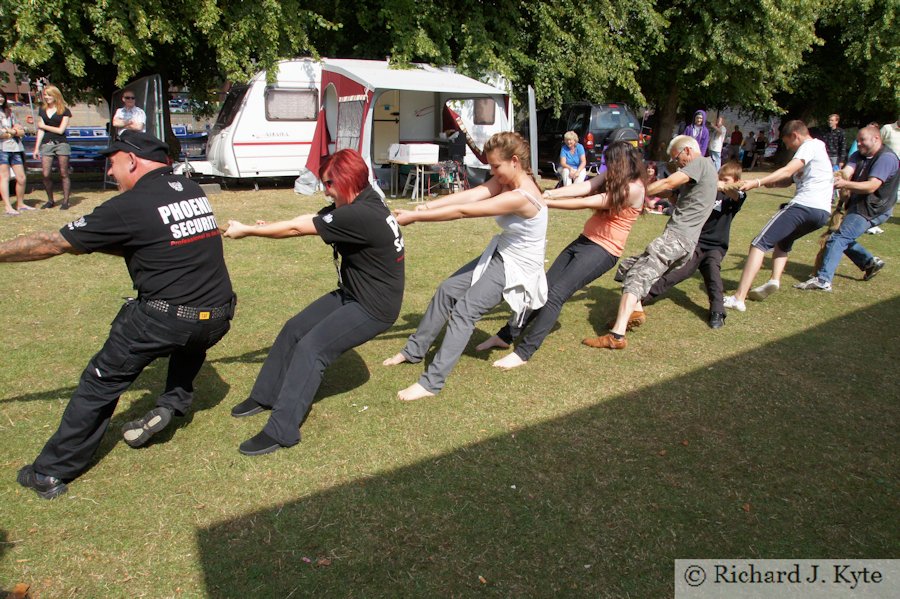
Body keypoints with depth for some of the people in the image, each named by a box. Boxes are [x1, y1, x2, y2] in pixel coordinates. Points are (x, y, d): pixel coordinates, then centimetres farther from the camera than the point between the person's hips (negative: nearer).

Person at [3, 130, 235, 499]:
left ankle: (52, 472, 20)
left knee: (102, 381, 11)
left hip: (161, 322, -5)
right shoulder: (193, 191, 10)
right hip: (218, 318, 6)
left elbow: (52, 244, -2)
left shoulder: (130, 206, -8)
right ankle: (174, 401, 25)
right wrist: (96, 242, 22)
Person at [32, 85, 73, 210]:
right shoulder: (42, 110, 14)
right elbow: (40, 130, 14)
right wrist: (36, 148, 10)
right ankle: (50, 201, 10)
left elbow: (61, 130, -6)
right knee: (46, 174, -2)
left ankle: (65, 201, 4)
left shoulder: (64, 111, 1)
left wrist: (44, 126, 3)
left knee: (63, 174, -1)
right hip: (46, 144, 4)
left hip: (61, 143, -4)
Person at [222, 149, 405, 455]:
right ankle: (266, 396, 27)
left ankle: (281, 432, -11)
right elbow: (307, 220, 2)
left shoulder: (361, 215, -28)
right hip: (353, 294, 10)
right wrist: (268, 226, -13)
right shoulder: (359, 202, 2)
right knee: (293, 329, 11)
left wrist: (246, 231, -11)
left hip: (375, 307, -10)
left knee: (311, 347, -17)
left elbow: (296, 228, -21)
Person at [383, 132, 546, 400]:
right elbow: (470, 195, -15)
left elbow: (463, 212, -30)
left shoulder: (522, 197, -31)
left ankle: (431, 383, -15)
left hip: (517, 268, -9)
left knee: (464, 310, -18)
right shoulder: (504, 180, -4)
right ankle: (414, 350, 20)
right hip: (498, 255, 9)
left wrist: (414, 216, -26)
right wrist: (424, 206, -27)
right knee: (447, 290, 6)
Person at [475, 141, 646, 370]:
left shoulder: (633, 189, -15)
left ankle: (523, 352, -17)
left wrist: (545, 202, -17)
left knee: (556, 293, -18)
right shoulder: (615, 179, 12)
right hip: (584, 240, 8)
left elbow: (585, 203, -18)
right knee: (544, 287, 2)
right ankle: (507, 335, 8)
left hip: (603, 250, -8)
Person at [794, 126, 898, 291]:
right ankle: (870, 262, 32)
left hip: (873, 209, -10)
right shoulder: (858, 156, 11)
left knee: (839, 238, -20)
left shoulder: (887, 158, -14)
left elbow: (872, 186, -26)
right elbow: (846, 172, -9)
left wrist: (845, 184, -40)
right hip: (858, 206, 10)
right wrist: (836, 177, -32)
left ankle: (823, 280, -27)